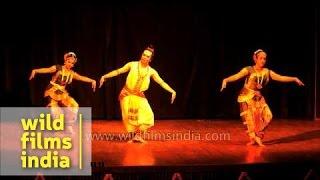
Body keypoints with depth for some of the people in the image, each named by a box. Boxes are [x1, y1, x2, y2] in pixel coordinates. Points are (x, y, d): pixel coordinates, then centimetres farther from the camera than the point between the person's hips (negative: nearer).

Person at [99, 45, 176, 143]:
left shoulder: (151, 71, -3)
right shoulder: (132, 65, -8)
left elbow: (162, 82, -6)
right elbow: (118, 71, -3)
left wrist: (172, 91, -16)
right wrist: (105, 76, -9)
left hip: (139, 96, 2)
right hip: (127, 94, -2)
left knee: (147, 115, -12)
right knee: (129, 117, -1)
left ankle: (138, 135, 1)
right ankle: (132, 136, 16)